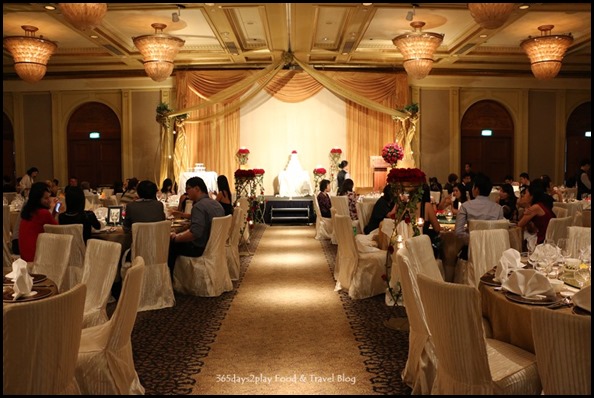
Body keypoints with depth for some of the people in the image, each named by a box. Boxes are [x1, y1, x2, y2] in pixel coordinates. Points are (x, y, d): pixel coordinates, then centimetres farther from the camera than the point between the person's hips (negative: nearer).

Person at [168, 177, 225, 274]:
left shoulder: (199, 206, -20)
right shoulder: (216, 204, 9)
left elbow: (194, 233, -30)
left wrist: (176, 238, -14)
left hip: (201, 248, -9)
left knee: (171, 245, 3)